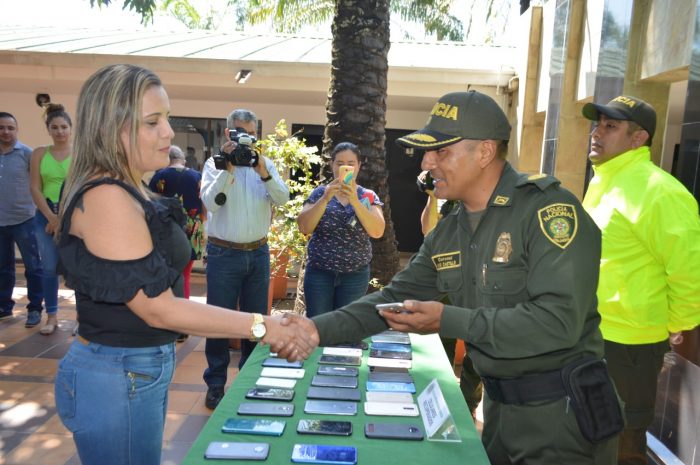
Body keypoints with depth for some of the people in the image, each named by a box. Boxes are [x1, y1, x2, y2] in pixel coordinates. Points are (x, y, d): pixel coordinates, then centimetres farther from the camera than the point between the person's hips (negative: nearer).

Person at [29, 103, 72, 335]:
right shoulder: (39, 153, 6)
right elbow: (35, 188, 2)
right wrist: (51, 217, -8)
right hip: (46, 216, 2)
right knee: (49, 268, 6)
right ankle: (51, 316, 17)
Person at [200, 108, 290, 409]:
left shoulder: (265, 164, 8)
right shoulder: (215, 163, 0)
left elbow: (282, 199, -6)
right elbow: (211, 202, -15)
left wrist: (264, 174, -21)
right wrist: (228, 169, -23)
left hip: (258, 253, 3)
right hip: (224, 253, -3)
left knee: (256, 317, 12)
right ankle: (215, 383, 17)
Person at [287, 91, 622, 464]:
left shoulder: (548, 209, -20)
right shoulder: (447, 233, 3)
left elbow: (558, 321, -29)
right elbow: (396, 297, 5)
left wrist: (448, 321, -25)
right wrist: (319, 329, -7)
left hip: (561, 413, -6)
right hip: (499, 406, 7)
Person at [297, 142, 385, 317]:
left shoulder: (368, 196, 2)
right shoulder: (320, 192, 2)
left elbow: (377, 231, -12)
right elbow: (304, 227, -9)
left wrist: (355, 201, -22)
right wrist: (325, 199, -20)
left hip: (355, 275, 0)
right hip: (319, 272, 0)